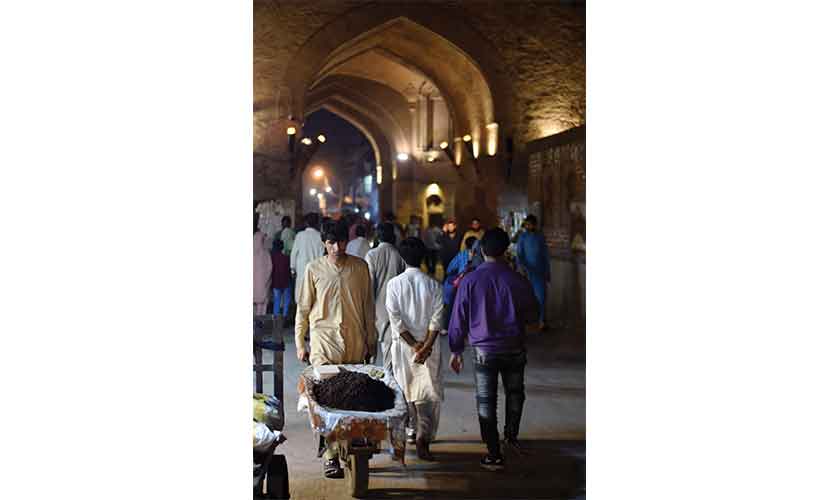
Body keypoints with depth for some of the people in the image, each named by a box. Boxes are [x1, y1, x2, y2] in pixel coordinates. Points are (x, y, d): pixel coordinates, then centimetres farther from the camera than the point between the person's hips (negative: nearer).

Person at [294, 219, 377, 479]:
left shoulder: (360, 267, 6)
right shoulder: (314, 268, 2)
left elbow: (368, 306, 12)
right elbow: (303, 308, 7)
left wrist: (371, 341, 12)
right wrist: (300, 343, 4)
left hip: (355, 342, 2)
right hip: (324, 342, -2)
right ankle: (332, 455, -7)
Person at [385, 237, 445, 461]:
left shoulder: (394, 284, -5)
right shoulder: (433, 285, -4)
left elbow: (395, 319, -10)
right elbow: (436, 319, -10)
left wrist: (414, 345, -7)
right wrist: (426, 346, -11)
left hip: (402, 344, 1)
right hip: (428, 345, -1)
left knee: (405, 390, 17)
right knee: (429, 392, 1)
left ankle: (411, 431, 31)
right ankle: (423, 438, -12)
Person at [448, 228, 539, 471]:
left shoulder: (470, 281, -8)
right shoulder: (517, 280, -8)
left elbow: (458, 317, -4)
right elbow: (533, 314, 3)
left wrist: (456, 350, 6)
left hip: (484, 350, -1)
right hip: (514, 348, 1)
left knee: (486, 401, 7)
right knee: (514, 393, 25)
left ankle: (494, 455, 10)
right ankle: (511, 435, 33)